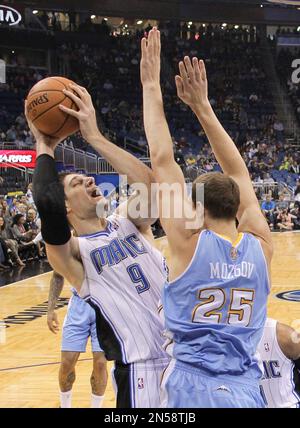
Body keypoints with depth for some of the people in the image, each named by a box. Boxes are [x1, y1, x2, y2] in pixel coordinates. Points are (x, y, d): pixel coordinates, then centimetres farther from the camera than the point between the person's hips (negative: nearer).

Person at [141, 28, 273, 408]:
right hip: (245, 393, 4)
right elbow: (237, 173, 8)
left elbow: (161, 159, -8)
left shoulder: (189, 244, -12)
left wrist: (151, 85, 0)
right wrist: (202, 107, 12)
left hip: (191, 391, -3)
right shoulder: (260, 248, -2)